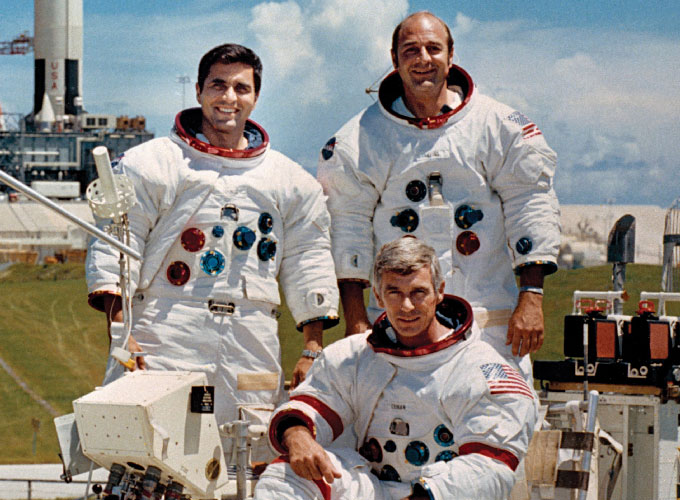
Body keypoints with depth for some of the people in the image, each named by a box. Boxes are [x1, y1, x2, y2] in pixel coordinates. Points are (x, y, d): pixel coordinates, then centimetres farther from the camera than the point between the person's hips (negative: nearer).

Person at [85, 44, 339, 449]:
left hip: (253, 347, 3)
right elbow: (114, 247, 3)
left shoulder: (290, 181, 18)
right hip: (167, 341, -3)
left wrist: (313, 348, 11)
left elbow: (308, 264, 19)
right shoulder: (151, 164, 7)